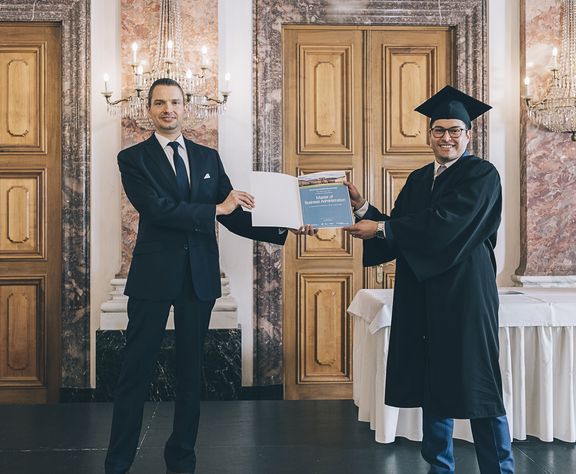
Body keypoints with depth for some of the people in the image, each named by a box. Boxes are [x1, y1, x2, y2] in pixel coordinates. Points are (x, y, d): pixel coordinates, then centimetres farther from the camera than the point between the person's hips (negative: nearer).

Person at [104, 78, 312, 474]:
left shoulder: (208, 157, 12)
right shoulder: (133, 159, 0)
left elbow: (234, 217, 10)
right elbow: (157, 209, -15)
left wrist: (285, 230, -1)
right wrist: (216, 208, -17)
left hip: (200, 275, 4)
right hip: (154, 274, -3)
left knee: (191, 370, 11)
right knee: (136, 371, 1)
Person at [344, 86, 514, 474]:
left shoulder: (482, 175, -7)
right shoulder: (419, 179, 14)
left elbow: (444, 224, -19)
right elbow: (399, 231, 11)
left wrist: (380, 228, -16)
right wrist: (363, 208, -5)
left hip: (464, 292, -6)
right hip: (422, 294, 7)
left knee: (474, 381, -2)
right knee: (432, 381, 11)